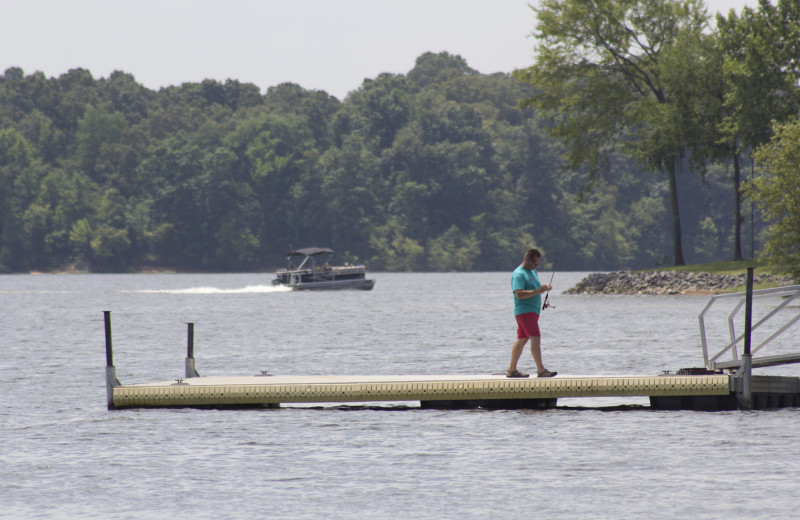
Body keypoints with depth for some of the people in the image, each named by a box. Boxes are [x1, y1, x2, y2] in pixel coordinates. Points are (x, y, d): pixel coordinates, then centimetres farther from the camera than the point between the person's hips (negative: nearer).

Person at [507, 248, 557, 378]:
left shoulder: (533, 272, 18)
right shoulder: (518, 274, -13)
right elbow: (519, 294, -23)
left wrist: (544, 288, 8)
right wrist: (538, 291, -27)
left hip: (532, 311, 10)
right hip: (524, 310, -10)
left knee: (522, 340, 12)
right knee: (535, 339, -15)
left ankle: (512, 370, 17)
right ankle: (541, 370, -19)